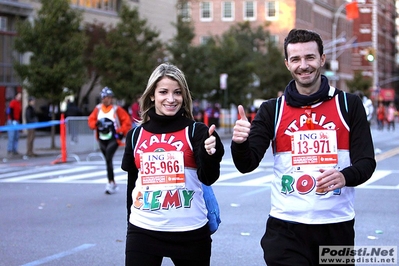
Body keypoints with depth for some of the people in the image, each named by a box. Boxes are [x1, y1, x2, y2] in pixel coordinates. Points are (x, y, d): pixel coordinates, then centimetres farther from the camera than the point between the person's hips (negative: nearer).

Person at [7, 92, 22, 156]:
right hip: (12, 121, -8)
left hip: (17, 122, 8)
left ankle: (15, 150, 8)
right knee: (11, 136, -11)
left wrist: (20, 121, 15)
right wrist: (13, 120, -18)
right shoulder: (13, 102, -7)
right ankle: (9, 150, -10)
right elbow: (10, 111, -14)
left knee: (16, 137, 5)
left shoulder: (20, 104, 17)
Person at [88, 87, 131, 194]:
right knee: (108, 161, 11)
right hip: (102, 140, 5)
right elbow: (91, 120, 9)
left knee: (108, 159, -18)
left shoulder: (117, 109, -7)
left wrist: (121, 132, -10)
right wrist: (96, 124, -11)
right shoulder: (98, 109, 5)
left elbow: (127, 121, -4)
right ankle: (113, 184, 21)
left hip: (113, 139, -5)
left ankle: (110, 183, -16)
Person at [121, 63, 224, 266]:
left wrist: (211, 154, -32)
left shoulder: (195, 131, -3)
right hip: (143, 231, 2)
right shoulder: (136, 135, 5)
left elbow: (208, 178, -13)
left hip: (190, 232, -2)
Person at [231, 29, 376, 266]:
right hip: (286, 227, 0)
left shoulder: (349, 104, 2)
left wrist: (345, 177, -23)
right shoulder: (272, 110, 3)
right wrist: (240, 143, -25)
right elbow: (247, 165, -3)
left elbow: (366, 161, -1)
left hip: (337, 225, 1)